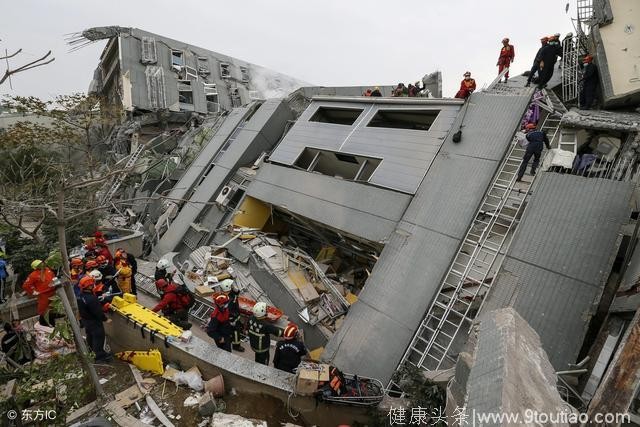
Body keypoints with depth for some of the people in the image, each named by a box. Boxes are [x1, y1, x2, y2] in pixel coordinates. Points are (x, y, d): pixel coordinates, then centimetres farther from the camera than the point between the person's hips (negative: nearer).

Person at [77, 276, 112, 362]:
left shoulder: (80, 296, -3)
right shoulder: (91, 299, -34)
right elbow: (97, 312, -29)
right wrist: (105, 319, -16)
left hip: (85, 320, 10)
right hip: (94, 322, -10)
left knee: (90, 336, 26)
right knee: (98, 337, 3)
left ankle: (91, 352, 44)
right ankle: (100, 355, 12)